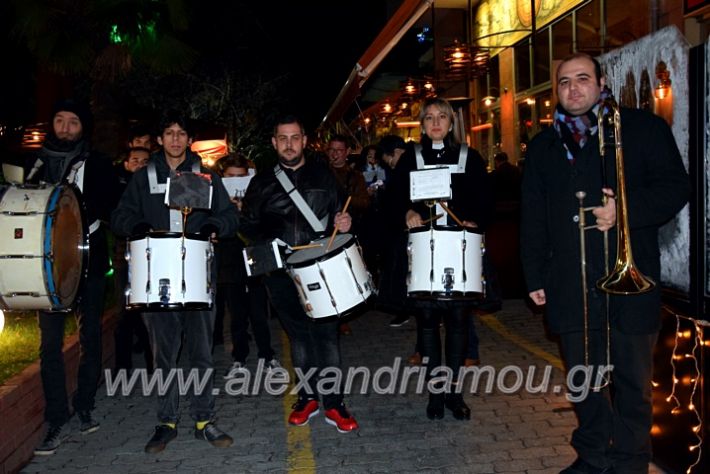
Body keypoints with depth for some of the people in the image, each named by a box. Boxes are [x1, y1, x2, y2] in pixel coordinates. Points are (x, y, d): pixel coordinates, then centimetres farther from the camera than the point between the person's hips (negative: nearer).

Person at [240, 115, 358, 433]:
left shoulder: (322, 176, 8)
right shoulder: (262, 182, 8)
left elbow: (338, 214, 13)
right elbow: (248, 223, 12)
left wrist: (343, 223, -10)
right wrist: (268, 245, -6)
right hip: (281, 272, 1)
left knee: (326, 332, -1)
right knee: (298, 334, 10)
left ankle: (333, 402, 9)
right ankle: (307, 397, 23)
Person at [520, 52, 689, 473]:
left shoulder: (643, 129, 5)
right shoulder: (544, 146, 14)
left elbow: (676, 186, -2)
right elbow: (533, 218, 13)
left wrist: (627, 209, -19)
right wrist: (535, 276, 9)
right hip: (570, 287, 3)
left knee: (633, 383, 7)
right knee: (583, 380, 12)